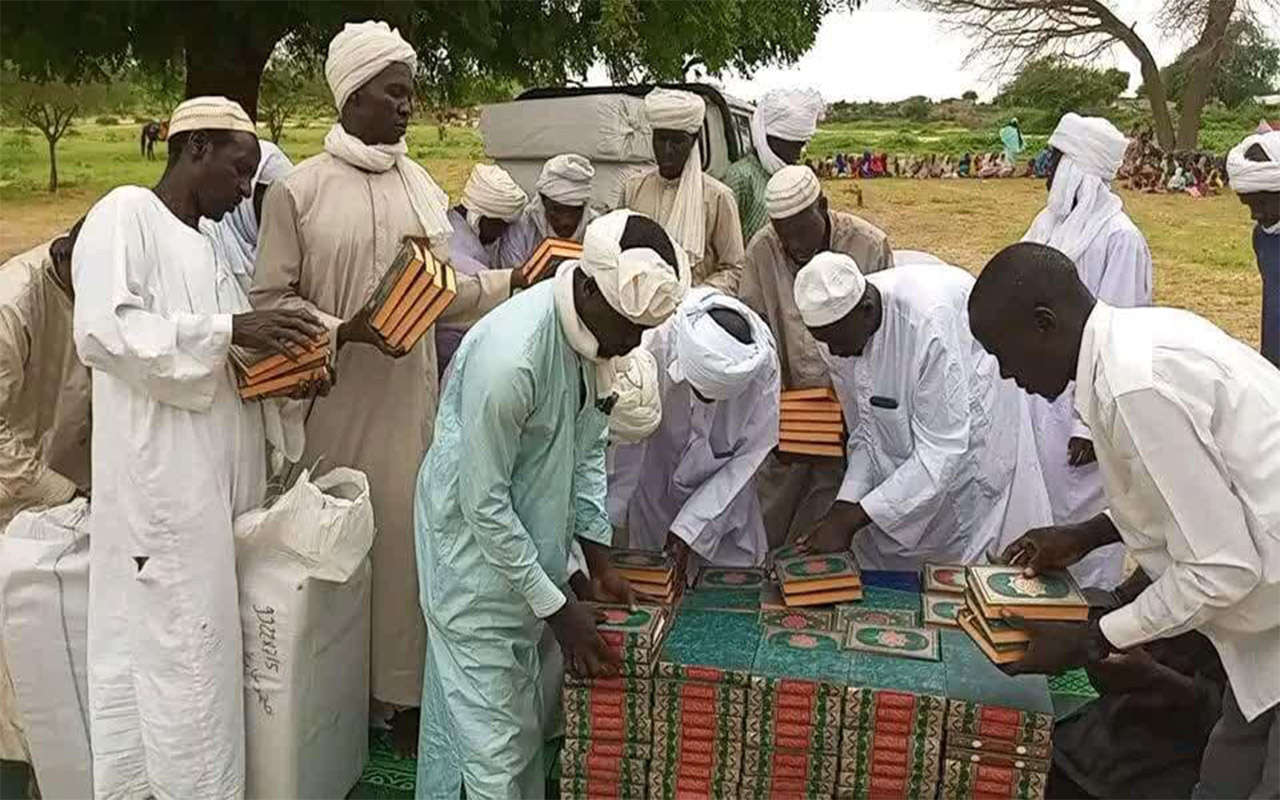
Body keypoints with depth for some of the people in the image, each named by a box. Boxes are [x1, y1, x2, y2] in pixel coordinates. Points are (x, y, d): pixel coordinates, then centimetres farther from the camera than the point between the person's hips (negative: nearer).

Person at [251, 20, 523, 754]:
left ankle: (405, 692, 20)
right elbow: (271, 300, -6)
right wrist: (345, 331, -20)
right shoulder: (298, 190, -6)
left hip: (412, 394, 4)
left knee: (410, 534, 7)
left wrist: (512, 283, -2)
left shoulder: (423, 185, 7)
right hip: (336, 398, -3)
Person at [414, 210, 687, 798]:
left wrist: (597, 556, 3)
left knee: (522, 714, 20)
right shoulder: (509, 356, -32)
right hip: (475, 547, -8)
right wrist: (555, 607, -19)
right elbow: (483, 503, -25)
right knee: (492, 733, 2)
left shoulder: (595, 327, -7)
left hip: (527, 537, 8)